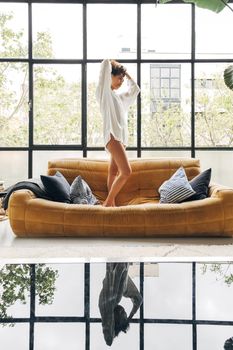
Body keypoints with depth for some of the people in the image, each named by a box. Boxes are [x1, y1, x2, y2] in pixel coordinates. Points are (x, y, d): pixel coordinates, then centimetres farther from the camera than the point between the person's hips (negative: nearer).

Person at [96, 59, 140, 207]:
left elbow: (135, 89, 34)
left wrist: (126, 73, 30)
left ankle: (111, 204, 9)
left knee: (114, 172, 7)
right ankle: (107, 203, -7)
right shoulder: (104, 91, 2)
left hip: (121, 136, 9)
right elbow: (106, 63, -4)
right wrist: (113, 64, 18)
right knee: (126, 171, -17)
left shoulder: (119, 96, 25)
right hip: (112, 135, -9)